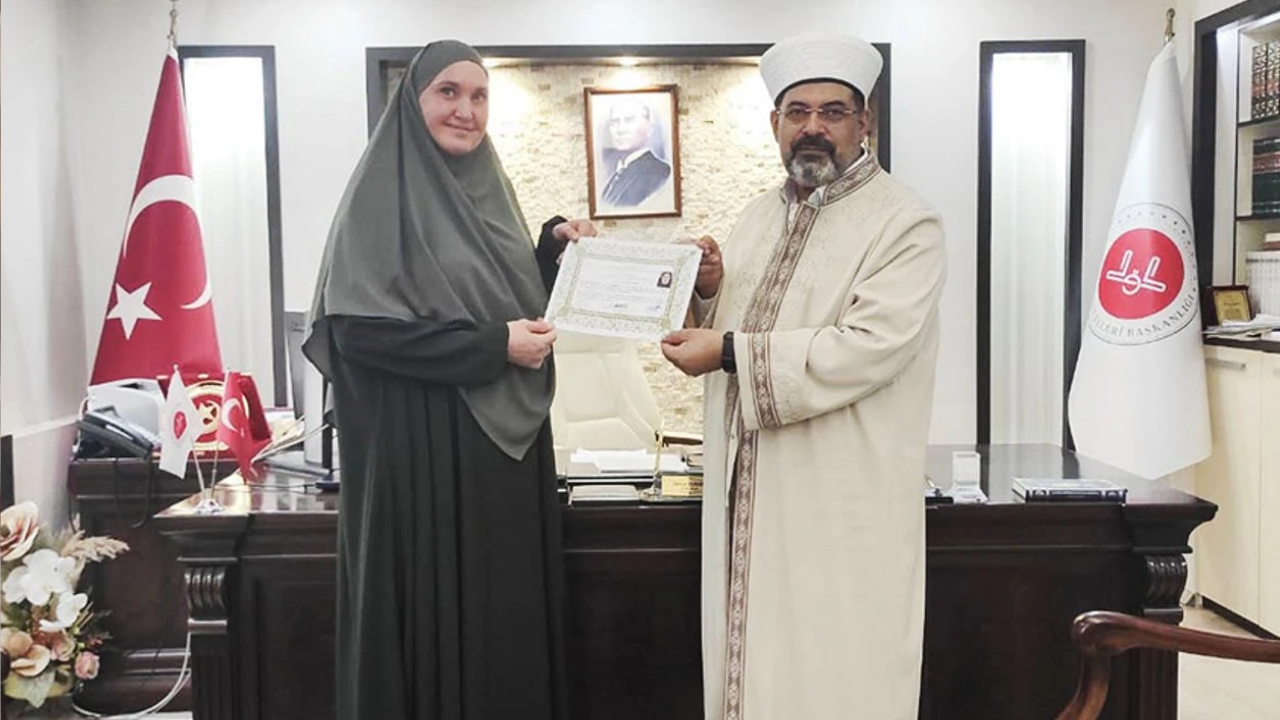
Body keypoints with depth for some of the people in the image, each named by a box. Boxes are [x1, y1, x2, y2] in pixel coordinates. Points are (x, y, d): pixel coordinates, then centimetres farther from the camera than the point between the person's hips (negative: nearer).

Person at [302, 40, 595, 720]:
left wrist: (556, 247, 2)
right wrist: (492, 347, -18)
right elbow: (356, 328, -17)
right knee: (435, 618, 2)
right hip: (423, 450, -6)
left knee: (508, 619, 11)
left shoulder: (489, 190, 14)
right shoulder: (383, 194, -7)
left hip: (506, 442, 7)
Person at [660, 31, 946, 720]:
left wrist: (730, 352, -21)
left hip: (841, 507, -6)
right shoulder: (758, 217, 13)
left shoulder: (905, 223, -9)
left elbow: (868, 349, -22)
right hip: (744, 494, 6)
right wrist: (709, 292, -3)